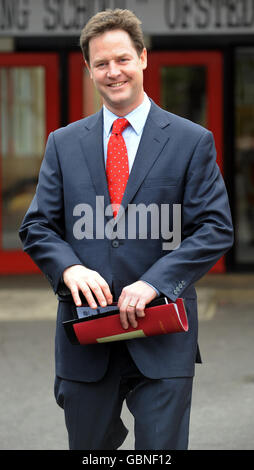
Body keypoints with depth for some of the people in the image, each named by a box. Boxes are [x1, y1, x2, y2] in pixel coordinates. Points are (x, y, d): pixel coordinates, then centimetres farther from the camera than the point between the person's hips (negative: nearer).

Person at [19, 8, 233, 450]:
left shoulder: (192, 141, 2)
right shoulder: (63, 143, 10)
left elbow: (216, 229, -3)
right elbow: (37, 226, 8)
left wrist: (154, 281, -17)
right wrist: (70, 268, -14)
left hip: (161, 341, -2)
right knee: (88, 448, 12)